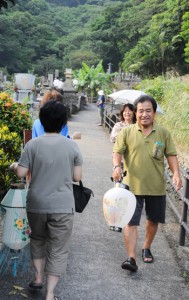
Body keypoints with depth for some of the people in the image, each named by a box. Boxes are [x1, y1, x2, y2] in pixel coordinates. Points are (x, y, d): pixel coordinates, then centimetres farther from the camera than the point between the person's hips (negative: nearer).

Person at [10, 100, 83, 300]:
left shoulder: (32, 145, -6)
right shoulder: (72, 146, -4)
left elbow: (21, 173, -5)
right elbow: (77, 177, -1)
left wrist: (13, 166, 16)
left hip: (36, 204, 1)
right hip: (62, 206, -1)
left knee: (38, 239, 27)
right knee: (58, 250, 7)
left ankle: (38, 277, 32)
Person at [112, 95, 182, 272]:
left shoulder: (163, 133, 1)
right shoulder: (126, 132, -3)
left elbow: (171, 155, 3)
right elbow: (117, 151, -4)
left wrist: (176, 173, -11)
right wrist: (116, 166, -24)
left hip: (156, 187, 2)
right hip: (133, 186, -2)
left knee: (153, 220, 17)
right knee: (131, 222, -6)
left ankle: (146, 248, 40)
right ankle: (131, 258, -2)